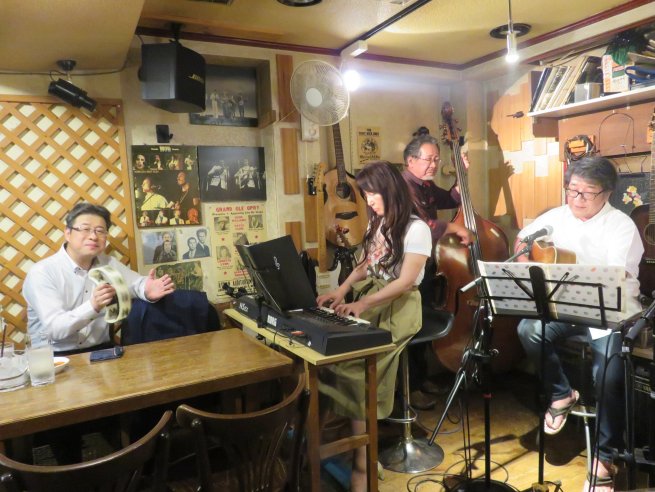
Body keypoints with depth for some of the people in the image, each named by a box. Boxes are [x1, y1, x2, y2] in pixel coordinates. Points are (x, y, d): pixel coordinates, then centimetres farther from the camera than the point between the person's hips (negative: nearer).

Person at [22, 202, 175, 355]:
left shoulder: (108, 263, 6)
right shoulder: (41, 272, -12)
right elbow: (54, 329, -20)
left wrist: (147, 290, -19)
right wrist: (92, 307, -37)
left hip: (100, 350, 3)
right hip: (54, 357, -2)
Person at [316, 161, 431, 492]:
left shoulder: (416, 229, -7)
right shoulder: (378, 224, 16)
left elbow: (406, 282, -16)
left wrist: (363, 303, -26)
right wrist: (343, 289, 1)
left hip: (397, 309, -7)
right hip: (368, 304, 7)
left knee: (354, 366, -22)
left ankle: (361, 465, -10)